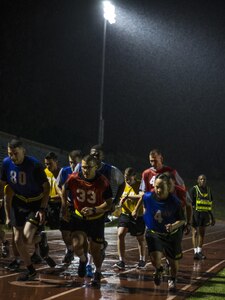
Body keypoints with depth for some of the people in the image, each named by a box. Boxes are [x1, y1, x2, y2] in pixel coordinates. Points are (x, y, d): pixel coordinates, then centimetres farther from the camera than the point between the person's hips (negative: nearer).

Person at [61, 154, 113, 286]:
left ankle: (98, 273, 33)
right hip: (79, 216, 1)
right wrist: (64, 206, 6)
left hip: (97, 218, -1)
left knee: (95, 249, 3)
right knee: (77, 245, -17)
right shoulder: (74, 178, -17)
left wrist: (94, 210, -30)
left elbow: (109, 203, -15)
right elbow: (64, 189, 6)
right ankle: (83, 260, 20)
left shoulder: (103, 182, -22)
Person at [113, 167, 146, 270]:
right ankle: (121, 261, -11)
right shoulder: (124, 185, 4)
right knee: (120, 234, -15)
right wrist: (120, 204, 2)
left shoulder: (140, 185, -13)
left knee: (140, 238, 13)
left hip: (138, 215, -4)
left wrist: (128, 196, -31)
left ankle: (142, 260, 34)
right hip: (125, 214, 4)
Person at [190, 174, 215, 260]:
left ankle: (200, 251, 19)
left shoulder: (208, 190, 13)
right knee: (195, 232, -4)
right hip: (196, 213, -6)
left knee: (202, 233, 10)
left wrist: (211, 217, 16)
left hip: (205, 214, 6)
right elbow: (191, 203, -8)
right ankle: (196, 252, -4)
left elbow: (210, 204, 18)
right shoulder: (194, 189, -4)